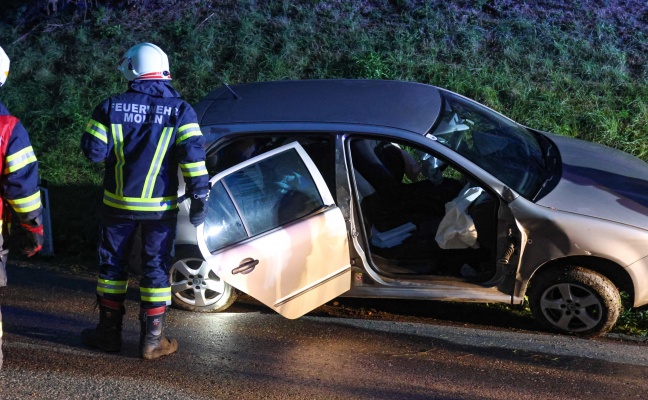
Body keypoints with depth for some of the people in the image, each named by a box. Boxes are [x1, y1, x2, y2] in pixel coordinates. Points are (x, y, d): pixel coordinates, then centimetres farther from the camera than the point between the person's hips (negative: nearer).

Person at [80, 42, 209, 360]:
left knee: (112, 263, 15)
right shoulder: (179, 110, -7)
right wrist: (199, 196, -12)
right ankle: (152, 340, 10)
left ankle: (109, 332, 22)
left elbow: (94, 152, -3)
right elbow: (192, 155, -15)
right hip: (160, 205, -1)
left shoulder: (110, 108, -5)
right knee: (156, 268, 7)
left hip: (119, 203, 1)